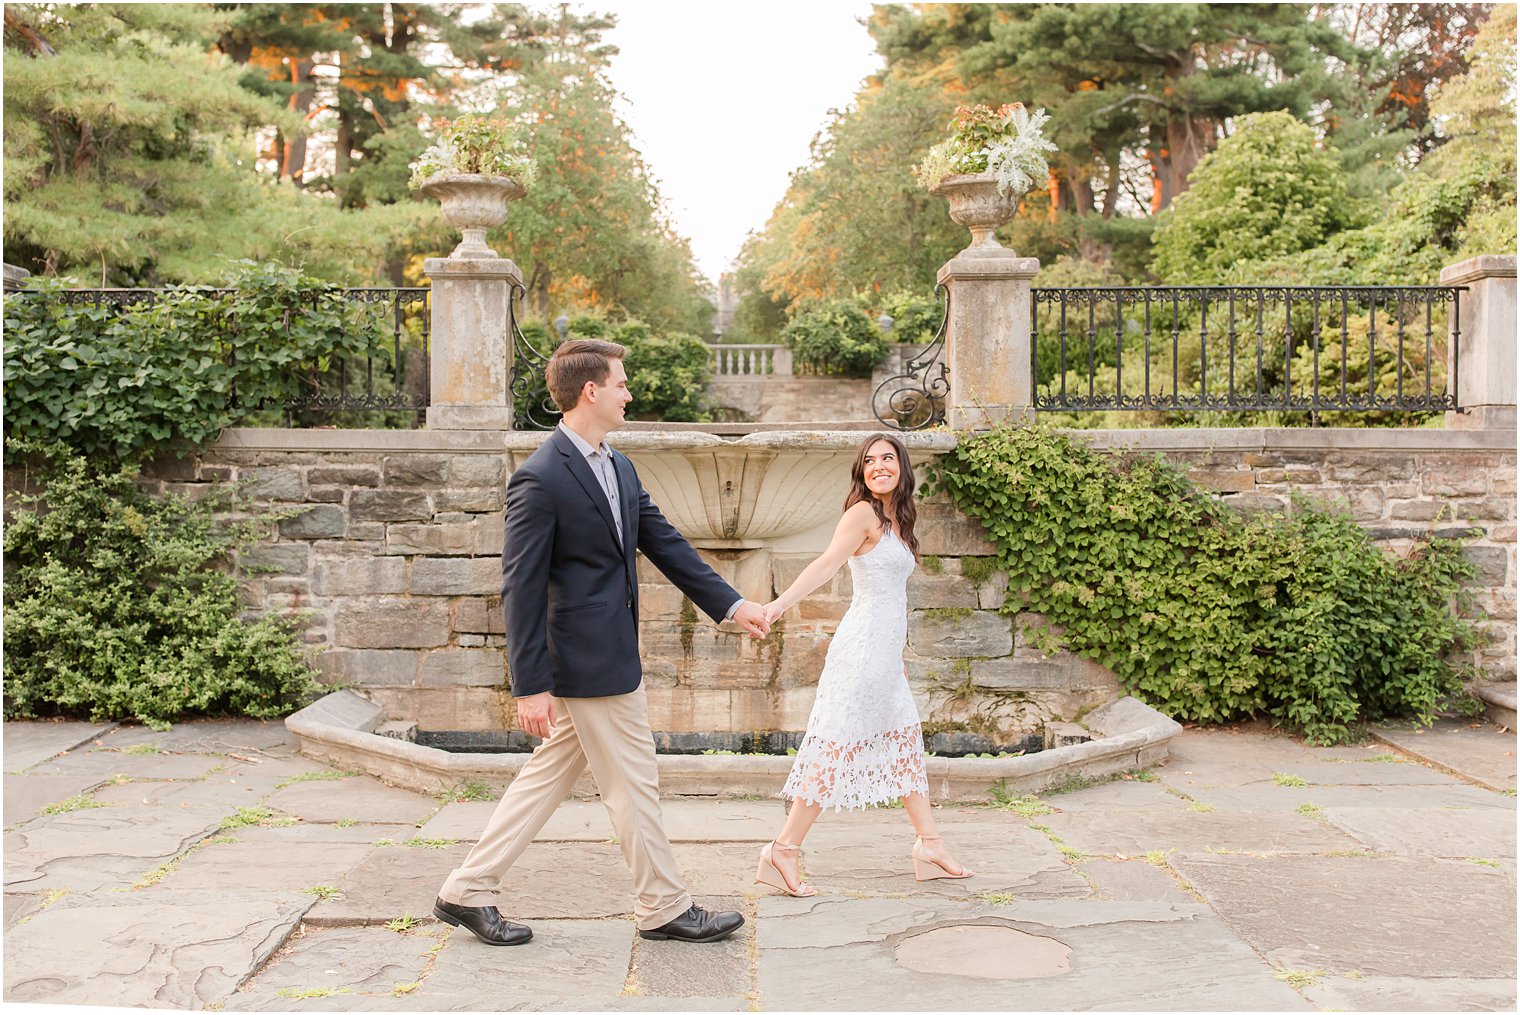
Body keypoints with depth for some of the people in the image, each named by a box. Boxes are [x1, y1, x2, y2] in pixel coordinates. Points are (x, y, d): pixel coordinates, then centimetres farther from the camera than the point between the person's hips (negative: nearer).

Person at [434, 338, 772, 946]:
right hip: (589, 662, -9)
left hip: (611, 653, 9)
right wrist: (531, 686, -17)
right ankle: (664, 909, 19)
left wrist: (732, 605, 12)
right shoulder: (540, 479, -17)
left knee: (547, 777, 15)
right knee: (634, 787, 3)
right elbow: (521, 588, -16)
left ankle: (468, 892, 24)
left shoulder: (618, 468, 11)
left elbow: (666, 545, 16)